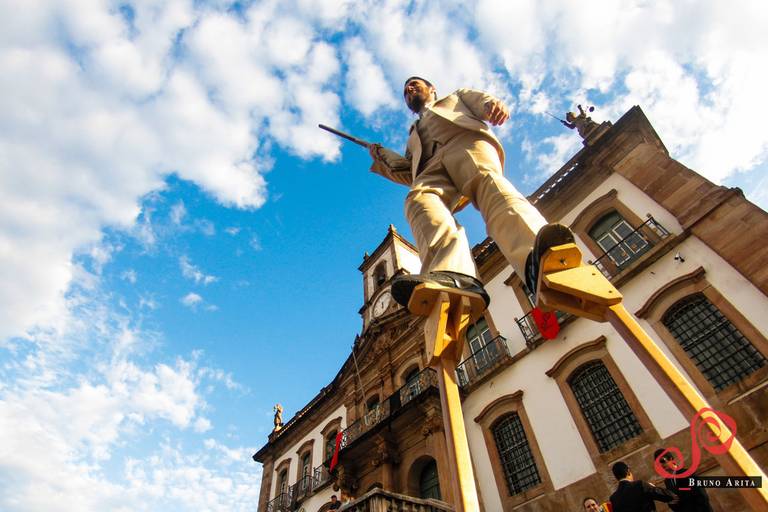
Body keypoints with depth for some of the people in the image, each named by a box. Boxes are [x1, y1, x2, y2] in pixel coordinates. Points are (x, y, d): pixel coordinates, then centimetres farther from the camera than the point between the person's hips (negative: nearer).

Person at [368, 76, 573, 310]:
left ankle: (536, 254, -65)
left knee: (488, 180, -36)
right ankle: (452, 275, -62)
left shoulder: (457, 95, 40)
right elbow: (409, 173, 31)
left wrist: (494, 104, -4)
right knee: (418, 197, -33)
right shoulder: (413, 137, 44)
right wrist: (382, 155, 21)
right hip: (430, 167, 2)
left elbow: (483, 102, 19)